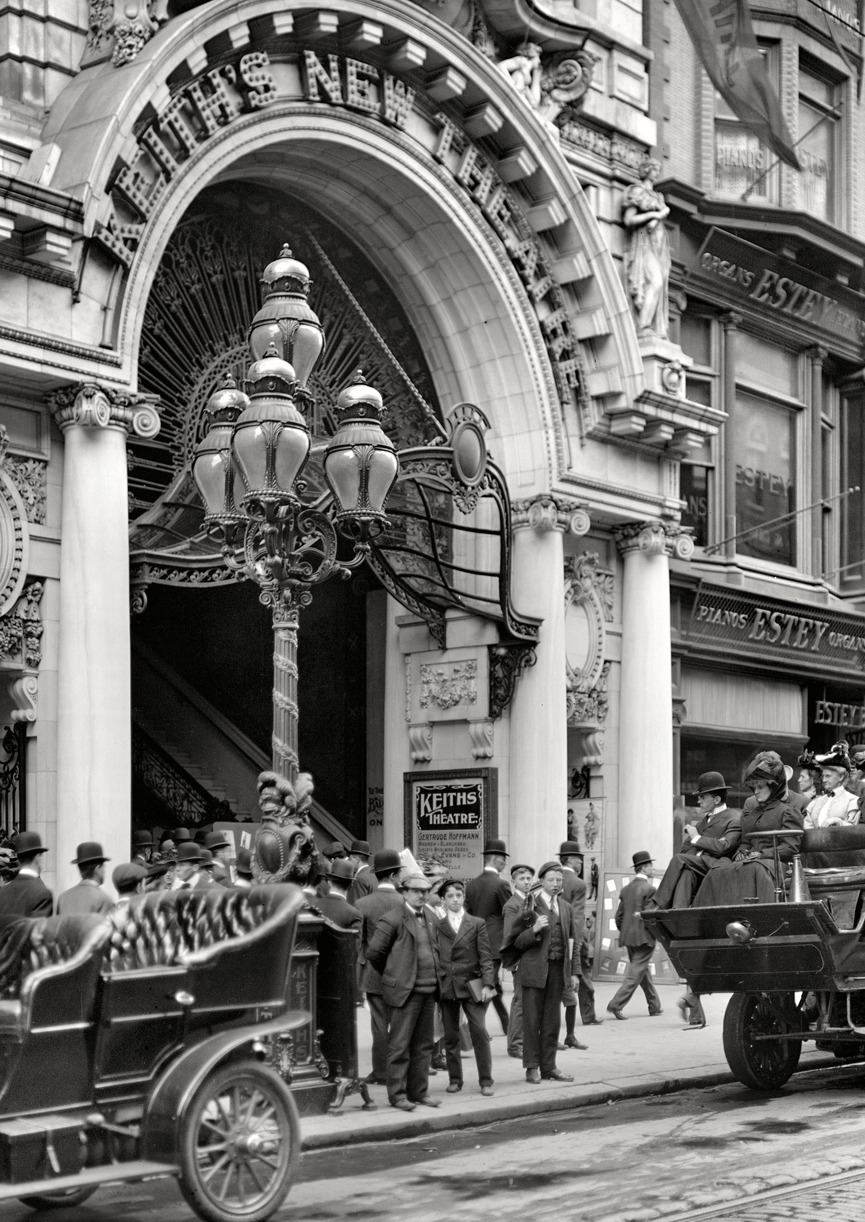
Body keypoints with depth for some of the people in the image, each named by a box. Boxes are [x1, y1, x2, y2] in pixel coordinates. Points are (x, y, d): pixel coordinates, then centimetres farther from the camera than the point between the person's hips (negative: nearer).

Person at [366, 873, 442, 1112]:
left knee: (423, 1045, 10)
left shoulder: (430, 918, 13)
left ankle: (419, 1092, 17)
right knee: (400, 1045, -3)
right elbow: (373, 952, -7)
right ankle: (397, 1094, 2)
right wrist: (391, 974, 6)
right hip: (405, 991, -7)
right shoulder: (393, 919, -9)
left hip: (428, 991, 7)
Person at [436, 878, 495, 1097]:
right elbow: (433, 957, 9)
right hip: (446, 986, 2)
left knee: (479, 1031, -8)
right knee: (450, 1035, 5)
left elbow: (485, 957, 2)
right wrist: (435, 986, 3)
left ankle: (486, 1081, -1)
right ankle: (454, 1079, 15)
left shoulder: (477, 924, 5)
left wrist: (487, 984, -8)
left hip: (471, 985, -1)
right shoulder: (437, 926, 8)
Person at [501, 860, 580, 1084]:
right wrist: (534, 930, -23)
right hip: (535, 969, -5)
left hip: (558, 969, 5)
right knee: (532, 1020, 0)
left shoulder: (566, 907, 12)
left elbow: (573, 941, 15)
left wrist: (574, 971, 9)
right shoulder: (530, 906, -4)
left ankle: (548, 1066, 15)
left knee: (552, 1020, 8)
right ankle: (532, 1066, 7)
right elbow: (518, 942, -5)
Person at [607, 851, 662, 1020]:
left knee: (644, 972, 17)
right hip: (644, 937, -7)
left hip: (628, 937, 8)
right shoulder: (649, 889, -12)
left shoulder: (626, 889, 9)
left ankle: (654, 1006, 25)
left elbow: (619, 915, 11)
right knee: (635, 974, -4)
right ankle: (616, 1005, -11)